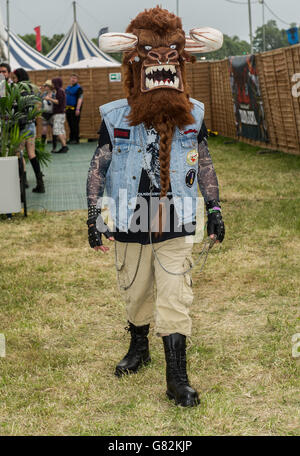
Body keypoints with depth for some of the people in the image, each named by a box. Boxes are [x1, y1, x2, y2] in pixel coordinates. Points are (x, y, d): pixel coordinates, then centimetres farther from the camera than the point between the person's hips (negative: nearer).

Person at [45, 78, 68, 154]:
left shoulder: (60, 91, -12)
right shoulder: (61, 90, 17)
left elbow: (59, 102, -20)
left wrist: (50, 99, -14)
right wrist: (51, 98, 17)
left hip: (59, 114, -10)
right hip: (61, 113, 10)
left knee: (57, 131, -13)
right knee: (61, 131, 7)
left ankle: (64, 146, -16)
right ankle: (64, 147, 5)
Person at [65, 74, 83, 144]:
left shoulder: (78, 88, -8)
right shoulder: (68, 88, 17)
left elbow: (80, 99, -16)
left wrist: (78, 109, -24)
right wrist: (64, 108, 21)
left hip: (75, 109, -8)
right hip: (68, 108, 8)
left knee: (75, 125, -7)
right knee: (70, 125, 11)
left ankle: (76, 139, -4)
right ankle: (71, 139, 17)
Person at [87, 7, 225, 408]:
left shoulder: (192, 116, -1)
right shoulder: (115, 118, -6)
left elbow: (204, 165, 10)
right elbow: (98, 168, 2)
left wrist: (214, 209, 10)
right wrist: (93, 214, -1)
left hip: (176, 228, 0)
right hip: (131, 227, 0)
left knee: (175, 300, -5)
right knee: (135, 294, 16)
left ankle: (177, 378, 4)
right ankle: (139, 348, 41)